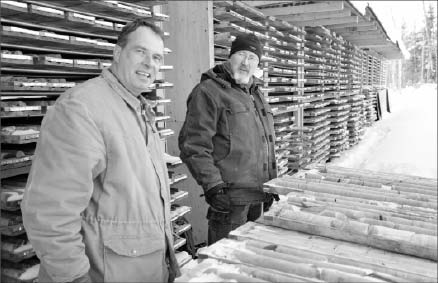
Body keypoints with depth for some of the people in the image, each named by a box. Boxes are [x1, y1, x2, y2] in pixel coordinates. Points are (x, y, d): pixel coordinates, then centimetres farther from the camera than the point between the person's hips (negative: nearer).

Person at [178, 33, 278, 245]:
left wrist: (272, 184, 22)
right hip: (229, 197, -8)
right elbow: (194, 145, -16)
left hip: (258, 196, 8)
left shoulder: (256, 94, 18)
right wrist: (213, 186, -22)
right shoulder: (208, 91, -9)